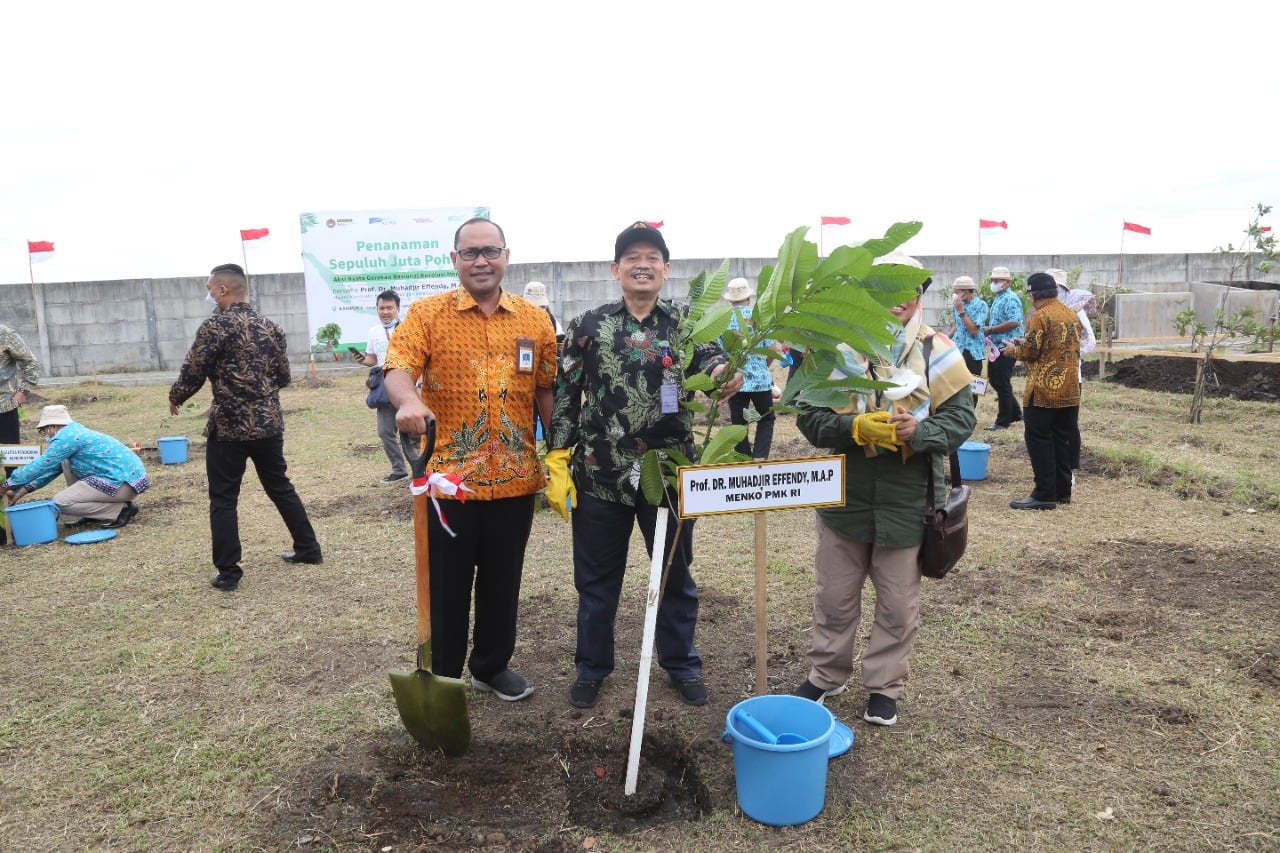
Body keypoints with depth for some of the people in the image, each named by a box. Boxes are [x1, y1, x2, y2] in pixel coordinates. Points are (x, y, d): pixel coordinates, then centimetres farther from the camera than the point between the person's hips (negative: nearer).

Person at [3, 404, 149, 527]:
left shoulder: (66, 437, -9)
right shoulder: (74, 433, 20)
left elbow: (40, 466, -6)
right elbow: (50, 470, 26)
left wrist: (7, 485, 7)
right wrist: (19, 493, 26)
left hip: (124, 482, -10)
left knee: (60, 502, -7)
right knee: (66, 462, 20)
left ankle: (121, 509, -7)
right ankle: (77, 515, 18)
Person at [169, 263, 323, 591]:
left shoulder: (214, 326, -11)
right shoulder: (270, 327, 7)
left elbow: (192, 375, -9)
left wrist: (174, 398, 10)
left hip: (228, 427, -6)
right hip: (269, 424, 6)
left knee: (223, 499, 5)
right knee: (280, 487, 19)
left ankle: (228, 572, 9)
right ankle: (308, 549, 26)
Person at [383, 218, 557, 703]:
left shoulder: (535, 320, 6)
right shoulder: (427, 313, -2)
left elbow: (547, 392, 8)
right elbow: (398, 366, -15)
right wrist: (408, 401, -38)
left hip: (515, 480, 3)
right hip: (450, 478, -2)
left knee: (503, 581, 16)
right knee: (446, 584, 9)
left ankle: (492, 666, 36)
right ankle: (442, 676, 28)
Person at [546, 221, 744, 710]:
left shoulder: (685, 322, 2)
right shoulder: (588, 326, -1)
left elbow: (708, 358, -15)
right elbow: (565, 396, 0)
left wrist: (722, 371, -40)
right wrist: (556, 463, -6)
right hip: (599, 476, 0)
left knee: (676, 575, 15)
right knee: (596, 578, 13)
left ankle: (681, 664, 34)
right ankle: (592, 667, 33)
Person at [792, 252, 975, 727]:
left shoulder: (936, 350, -5)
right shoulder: (837, 346, -5)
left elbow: (960, 418, -5)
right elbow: (809, 415, -7)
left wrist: (919, 431, -25)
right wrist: (856, 428, -24)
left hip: (907, 502, 0)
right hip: (843, 497, 1)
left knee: (898, 604, 14)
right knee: (834, 597, 16)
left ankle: (884, 687, 34)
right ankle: (827, 674, 38)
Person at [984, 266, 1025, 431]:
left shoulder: (1010, 299, -15)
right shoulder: (997, 299, 15)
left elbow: (1014, 322, -25)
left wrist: (991, 329, -19)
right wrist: (990, 333, 7)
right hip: (997, 346, 10)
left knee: (1002, 384, -3)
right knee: (994, 380, 15)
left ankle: (1003, 421, 7)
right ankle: (1015, 413, 26)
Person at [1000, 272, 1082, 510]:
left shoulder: (1040, 316, -12)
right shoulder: (1072, 315, 13)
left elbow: (1031, 350, -16)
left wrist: (1013, 350, 5)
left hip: (1044, 390, -8)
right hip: (1070, 390, 8)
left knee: (1039, 440, -3)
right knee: (1062, 440, 13)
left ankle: (1045, 494, -3)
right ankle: (1062, 490, 19)